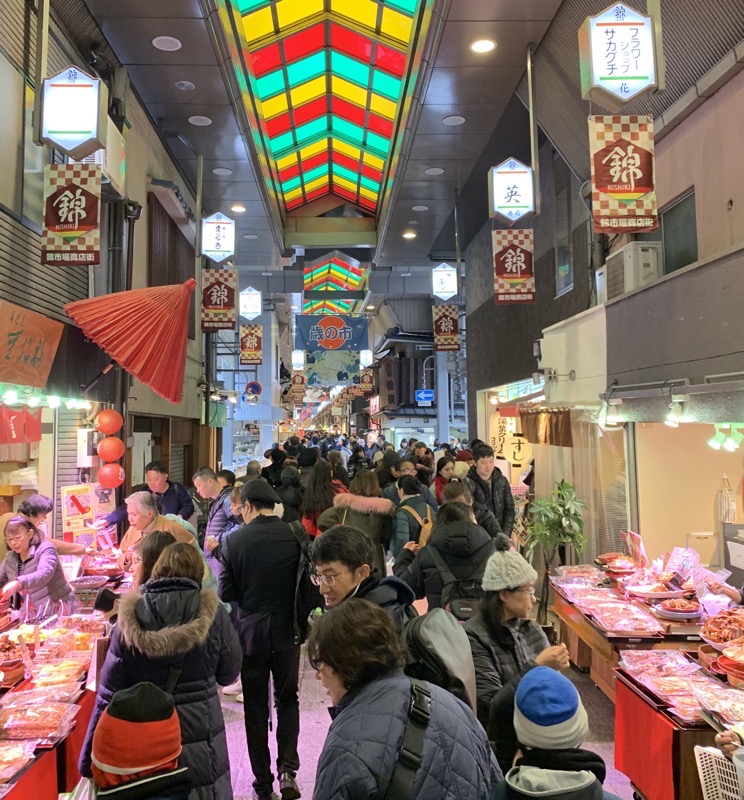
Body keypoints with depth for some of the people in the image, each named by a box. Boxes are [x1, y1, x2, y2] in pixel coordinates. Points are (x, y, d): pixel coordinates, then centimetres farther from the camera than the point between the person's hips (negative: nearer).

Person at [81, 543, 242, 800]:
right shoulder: (212, 614, -12)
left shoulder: (131, 620, -10)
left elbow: (109, 694, -6)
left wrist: (90, 760, 4)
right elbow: (228, 673, -1)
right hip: (200, 746, -1)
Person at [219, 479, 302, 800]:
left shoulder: (235, 540, -14)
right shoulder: (295, 536, -11)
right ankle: (288, 770, 7)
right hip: (287, 632, 1)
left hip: (250, 632, -1)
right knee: (287, 700, 20)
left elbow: (226, 593, -7)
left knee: (256, 707, 14)